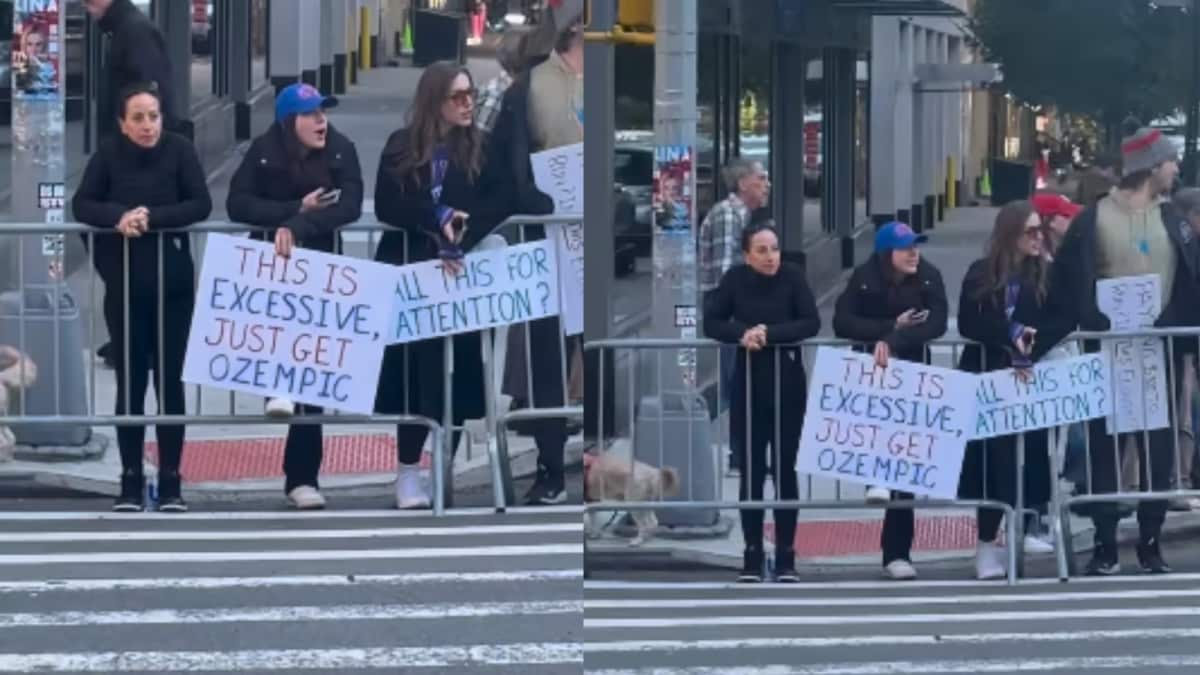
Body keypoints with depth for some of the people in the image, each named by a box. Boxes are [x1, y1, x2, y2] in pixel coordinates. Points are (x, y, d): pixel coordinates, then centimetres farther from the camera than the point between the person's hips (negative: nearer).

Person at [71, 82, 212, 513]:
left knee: (170, 380, 3)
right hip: (124, 286, 1)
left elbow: (201, 204, -10)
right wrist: (117, 216, -24)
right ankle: (131, 481, 9)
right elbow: (82, 204, -5)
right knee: (130, 382, 4)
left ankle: (171, 481, 7)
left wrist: (154, 217, -22)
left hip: (173, 284, -1)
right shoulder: (109, 154, -4)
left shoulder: (179, 150, -6)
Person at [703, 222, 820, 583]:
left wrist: (770, 333, -22)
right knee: (751, 470, 3)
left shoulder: (792, 275, -8)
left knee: (785, 469, 2)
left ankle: (786, 557, 7)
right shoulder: (735, 279, -5)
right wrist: (741, 334, -21)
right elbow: (711, 323, -3)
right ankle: (752, 557, 8)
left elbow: (812, 323, -12)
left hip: (788, 384, -1)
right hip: (749, 385, 1)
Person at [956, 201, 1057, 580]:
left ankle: (1020, 530, 19)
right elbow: (968, 325, -6)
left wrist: (1031, 342, -17)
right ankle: (987, 542, 2)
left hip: (1029, 376, 3)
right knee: (993, 458, -4)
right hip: (988, 375, -3)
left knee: (1030, 453, 3)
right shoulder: (981, 274, -2)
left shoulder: (1044, 274, 5)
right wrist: (1010, 335, -17)